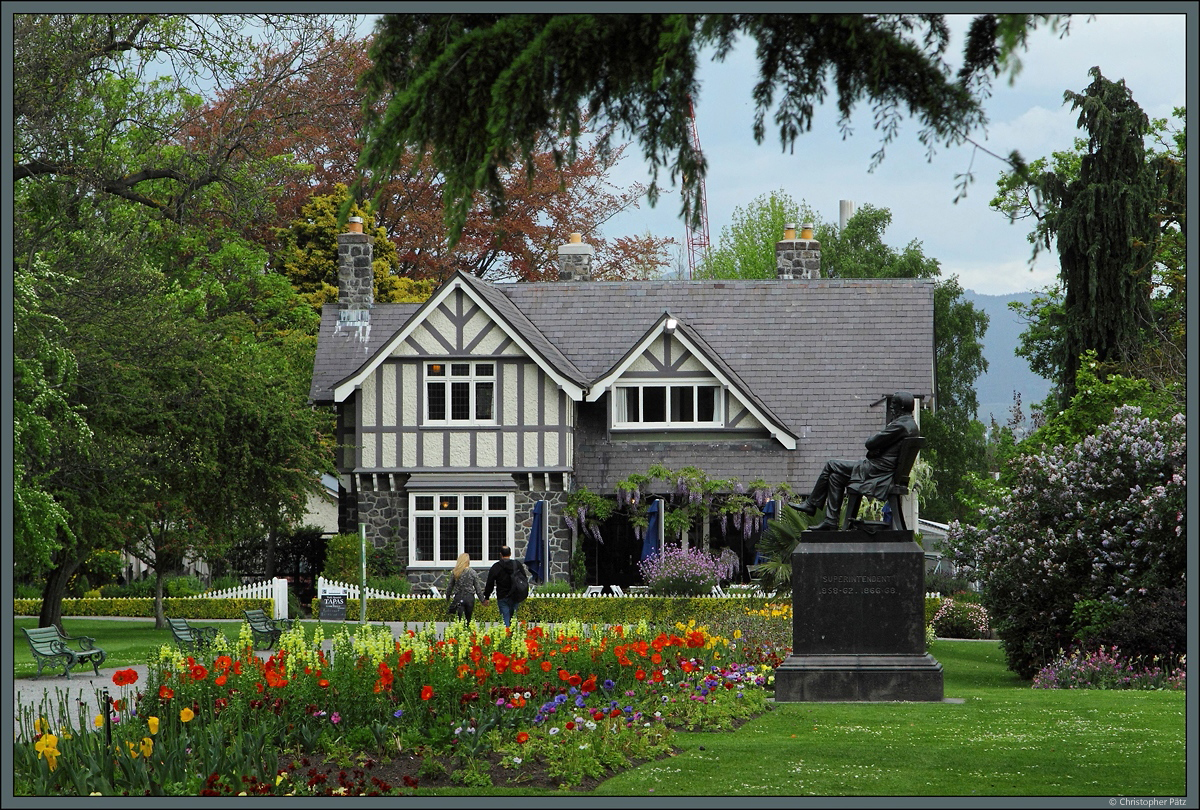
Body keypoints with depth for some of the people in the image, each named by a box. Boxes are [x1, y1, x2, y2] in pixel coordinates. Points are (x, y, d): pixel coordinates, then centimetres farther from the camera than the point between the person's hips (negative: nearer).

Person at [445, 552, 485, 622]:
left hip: (458, 598, 0)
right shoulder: (473, 573, -3)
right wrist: (482, 600, 11)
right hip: (469, 598, 0)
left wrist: (447, 598, 21)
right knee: (469, 619, 11)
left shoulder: (454, 573, -1)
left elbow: (450, 587, 7)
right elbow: (478, 588, 1)